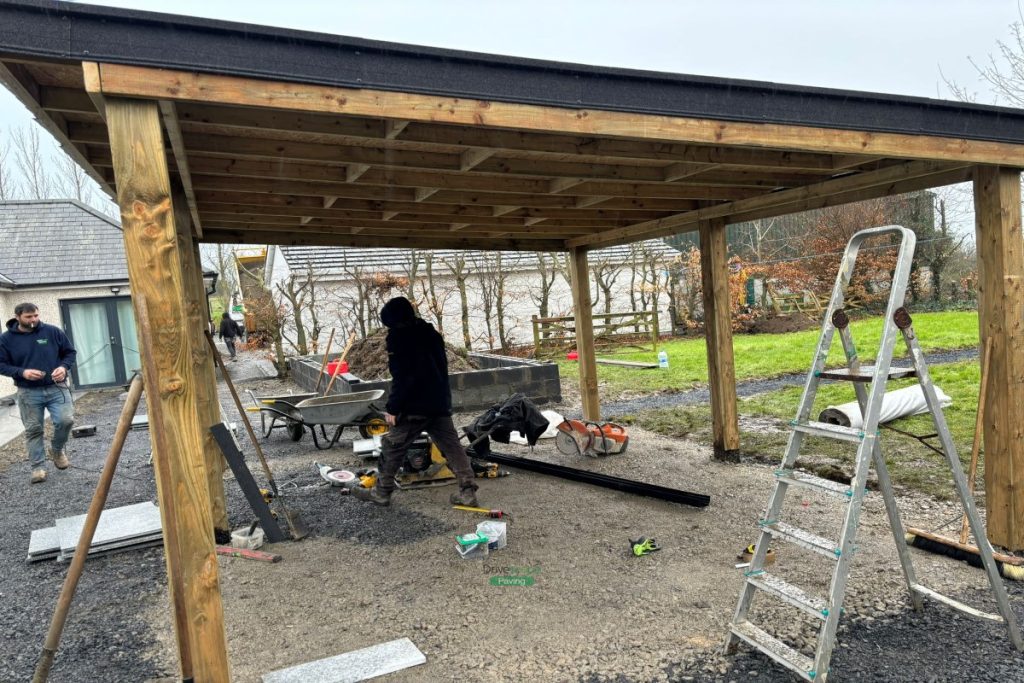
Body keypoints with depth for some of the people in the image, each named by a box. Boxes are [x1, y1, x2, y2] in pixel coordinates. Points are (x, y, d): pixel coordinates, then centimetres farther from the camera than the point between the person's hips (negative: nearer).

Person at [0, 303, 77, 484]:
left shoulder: (53, 332, 0)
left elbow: (70, 352, 9)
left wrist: (64, 367, -11)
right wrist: (22, 372, -16)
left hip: (56, 388, 0)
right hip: (28, 392, 0)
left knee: (66, 420, -13)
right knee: (33, 429, 3)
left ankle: (57, 449, 16)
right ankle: (38, 466, 14)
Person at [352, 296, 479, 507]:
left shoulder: (398, 337, -9)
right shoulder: (431, 333, 15)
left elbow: (402, 378, -17)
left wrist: (392, 407, -14)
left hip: (415, 405, -7)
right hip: (440, 403, 7)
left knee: (393, 446, 7)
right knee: (452, 446, 7)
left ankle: (381, 492, 16)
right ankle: (468, 491, 3)